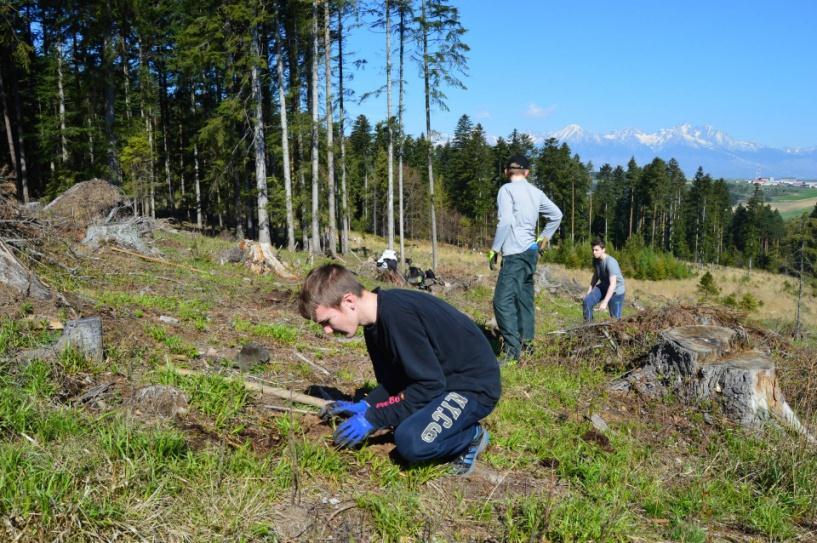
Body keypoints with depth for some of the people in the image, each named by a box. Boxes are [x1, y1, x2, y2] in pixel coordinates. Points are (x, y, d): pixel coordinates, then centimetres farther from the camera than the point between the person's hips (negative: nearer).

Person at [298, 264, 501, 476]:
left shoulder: (398, 315, -28)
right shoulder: (376, 321, 2)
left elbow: (430, 384, -26)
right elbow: (393, 381, 10)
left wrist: (373, 418, -20)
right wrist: (364, 406, -6)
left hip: (475, 385, -10)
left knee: (412, 442, -28)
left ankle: (471, 435, 1)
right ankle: (457, 428, 12)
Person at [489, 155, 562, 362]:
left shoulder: (507, 190, -8)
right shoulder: (535, 192, 13)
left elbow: (506, 221, -18)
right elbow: (557, 214, 19)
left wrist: (494, 249, -13)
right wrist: (545, 236, 25)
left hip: (515, 253, -8)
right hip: (531, 251, 8)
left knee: (503, 300, -13)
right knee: (524, 298, 15)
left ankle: (512, 349, -20)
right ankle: (526, 342, 21)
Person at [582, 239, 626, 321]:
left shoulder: (610, 262, -30)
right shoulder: (595, 260, -6)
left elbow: (613, 284, -35)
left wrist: (605, 302, -40)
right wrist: (589, 292, 8)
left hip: (616, 290, -6)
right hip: (603, 286, 6)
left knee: (615, 317, -6)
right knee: (587, 301, -14)